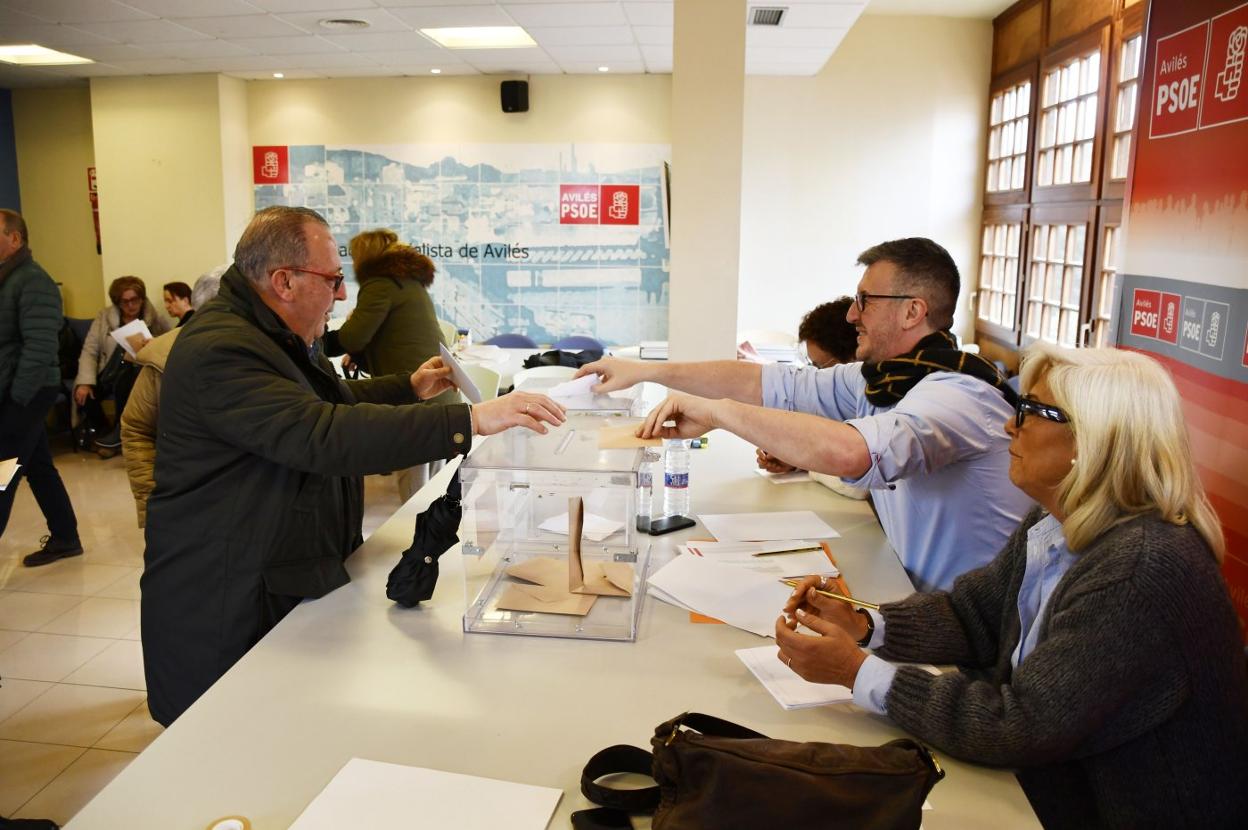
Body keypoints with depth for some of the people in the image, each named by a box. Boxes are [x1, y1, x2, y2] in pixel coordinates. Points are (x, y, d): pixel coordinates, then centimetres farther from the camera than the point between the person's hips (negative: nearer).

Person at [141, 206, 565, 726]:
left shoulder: (278, 337, 11)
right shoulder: (220, 351, -24)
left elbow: (331, 400, 30)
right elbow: (326, 436, -36)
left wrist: (411, 388, 19)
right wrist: (471, 421, -39)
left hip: (291, 586, 10)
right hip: (226, 615, -10)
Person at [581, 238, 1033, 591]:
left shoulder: (959, 395, -25)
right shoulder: (883, 376, 1)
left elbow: (848, 452, -42)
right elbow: (772, 383, 2)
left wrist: (720, 411, -32)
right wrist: (647, 370, 2)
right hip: (921, 602, 7)